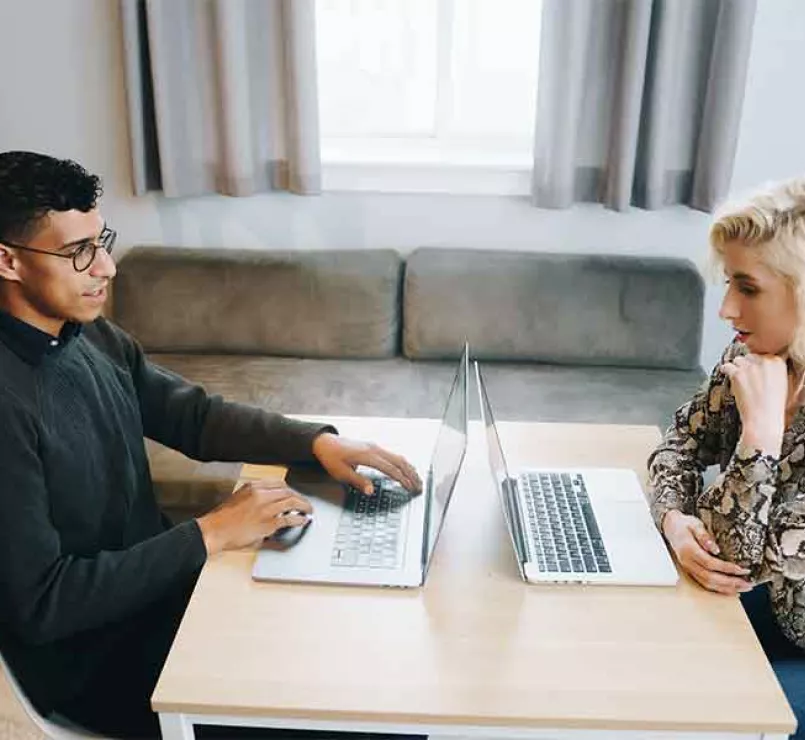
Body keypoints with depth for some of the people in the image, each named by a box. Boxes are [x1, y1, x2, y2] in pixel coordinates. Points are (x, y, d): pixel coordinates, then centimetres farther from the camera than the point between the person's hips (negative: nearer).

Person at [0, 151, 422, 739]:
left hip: (154, 578, 7)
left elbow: (195, 414, 7)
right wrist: (210, 534, -25)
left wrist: (319, 441, -8)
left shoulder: (92, 336, -2)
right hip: (89, 661, -7)